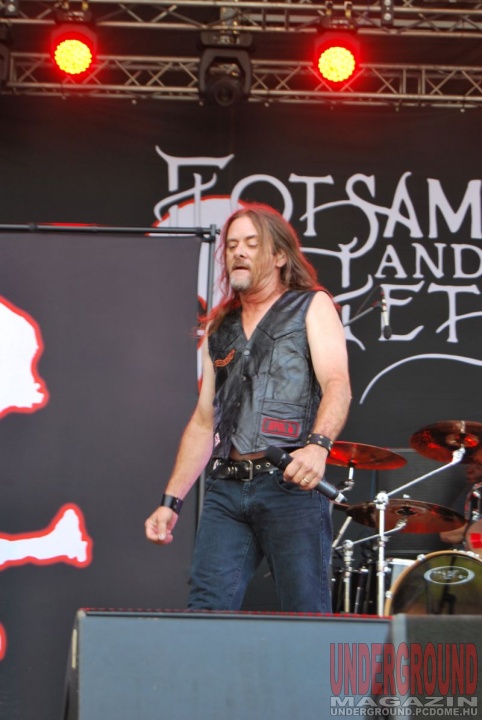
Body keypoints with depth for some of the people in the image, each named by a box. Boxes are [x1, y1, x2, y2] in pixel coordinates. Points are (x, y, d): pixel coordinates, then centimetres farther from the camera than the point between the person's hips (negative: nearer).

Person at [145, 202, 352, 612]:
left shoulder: (311, 307, 8)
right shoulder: (219, 329, 24)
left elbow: (337, 384, -7)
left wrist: (318, 444, -27)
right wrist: (171, 501, 16)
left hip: (290, 483, -5)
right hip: (226, 487, 5)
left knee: (306, 620, -8)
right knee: (205, 612, -8)